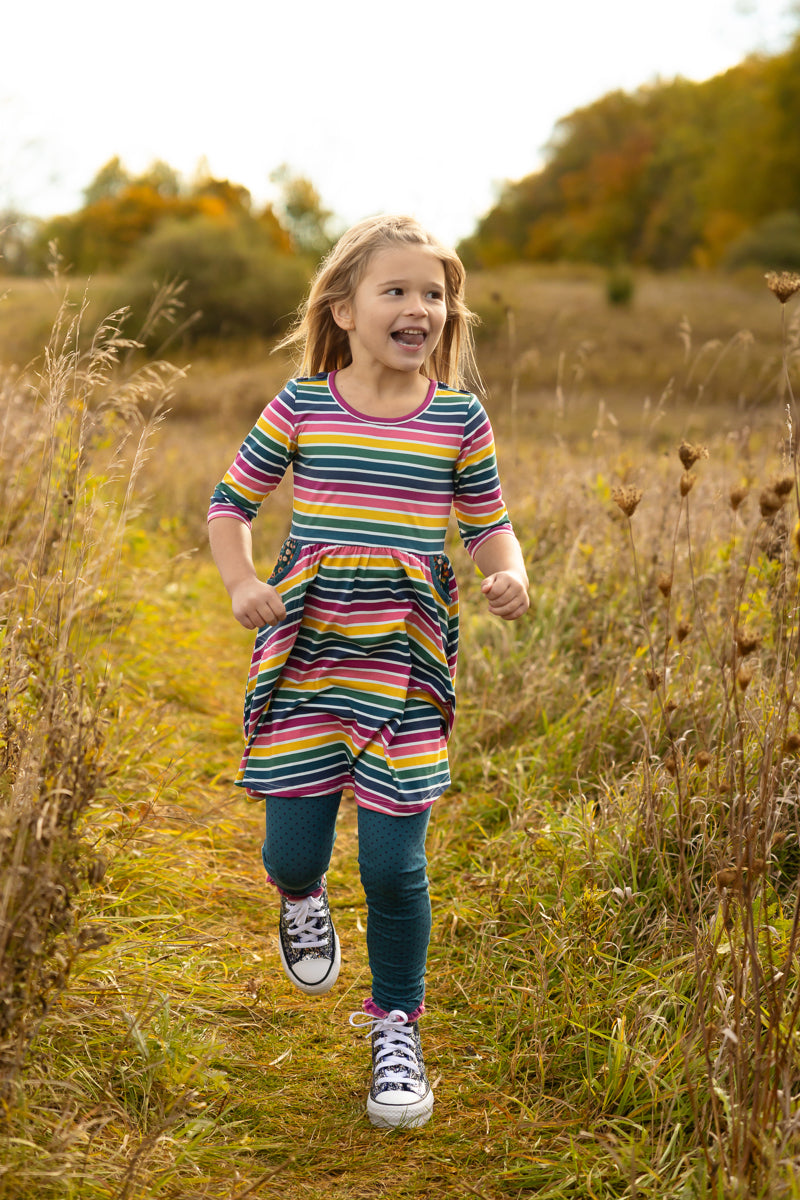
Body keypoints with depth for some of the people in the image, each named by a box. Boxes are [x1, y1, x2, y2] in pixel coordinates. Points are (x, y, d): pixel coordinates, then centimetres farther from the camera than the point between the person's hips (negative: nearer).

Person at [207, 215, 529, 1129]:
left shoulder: (460, 417, 1)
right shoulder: (302, 406, -1)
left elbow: (488, 522, 11)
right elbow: (231, 502, 9)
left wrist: (508, 576, -10)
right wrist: (241, 584, -7)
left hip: (406, 667, 0)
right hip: (305, 659, 0)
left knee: (393, 863, -1)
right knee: (292, 848, 3)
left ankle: (396, 1027, 23)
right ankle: (300, 899, 44)